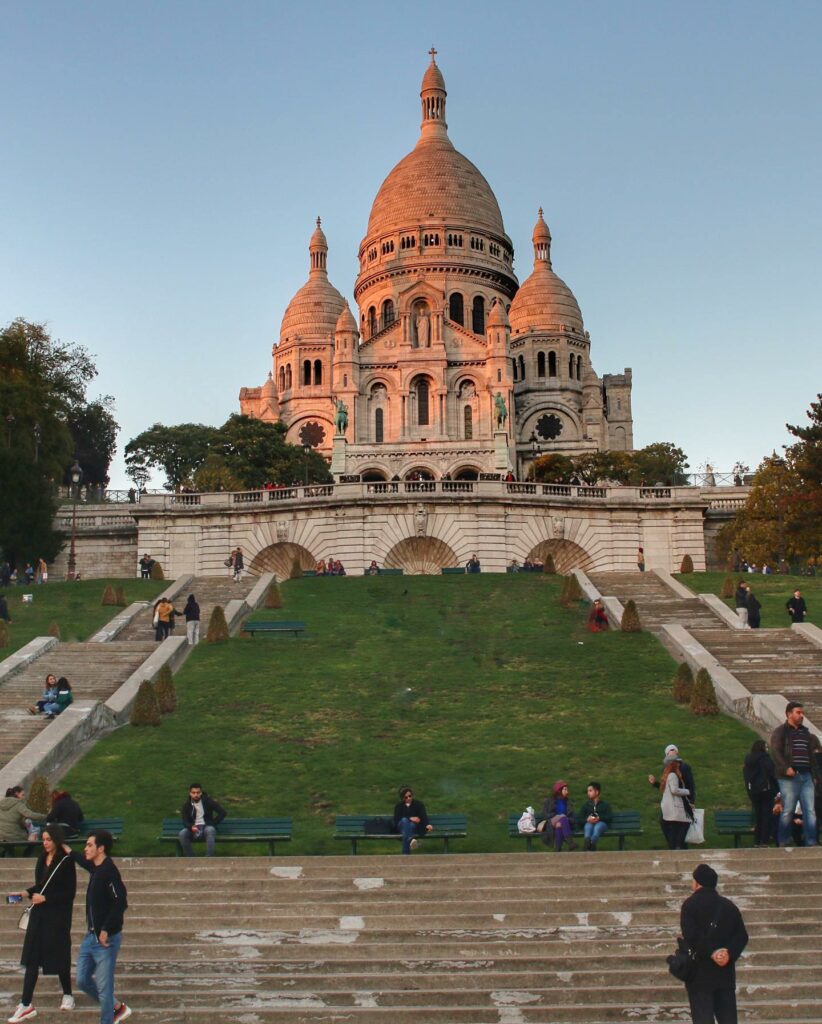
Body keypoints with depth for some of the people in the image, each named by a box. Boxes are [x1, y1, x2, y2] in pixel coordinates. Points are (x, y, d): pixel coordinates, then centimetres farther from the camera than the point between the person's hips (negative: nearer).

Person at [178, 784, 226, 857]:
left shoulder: (208, 801, -1)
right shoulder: (186, 805, 4)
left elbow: (222, 813, -2)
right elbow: (185, 822, -3)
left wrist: (213, 824, -8)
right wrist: (191, 827, -25)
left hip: (206, 827, -2)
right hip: (193, 828, 2)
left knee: (210, 830, -38)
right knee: (182, 834, -30)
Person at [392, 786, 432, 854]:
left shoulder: (419, 804, 13)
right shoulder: (399, 806, 17)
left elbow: (424, 815, -6)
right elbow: (396, 819, 0)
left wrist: (427, 824, -29)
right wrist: (410, 818, -15)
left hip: (416, 827, 0)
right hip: (402, 827, 0)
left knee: (411, 825, -38)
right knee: (404, 820, -36)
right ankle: (411, 839, -69)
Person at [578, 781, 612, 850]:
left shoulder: (605, 804, 19)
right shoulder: (586, 804, 24)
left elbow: (610, 817, 5)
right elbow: (580, 818, 12)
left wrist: (599, 818, -13)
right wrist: (587, 819, -11)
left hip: (601, 823, -1)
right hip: (589, 823, 1)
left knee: (597, 827, -39)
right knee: (588, 827, -37)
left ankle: (591, 843, -62)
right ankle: (588, 841, -64)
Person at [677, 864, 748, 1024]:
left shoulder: (690, 904, -6)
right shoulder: (729, 906, 10)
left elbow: (691, 936, -19)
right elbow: (742, 936, 4)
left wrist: (711, 952, -15)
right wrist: (729, 953, -7)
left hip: (700, 975, -5)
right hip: (726, 974, 5)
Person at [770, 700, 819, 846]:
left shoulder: (806, 732, 19)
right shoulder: (780, 732, -1)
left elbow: (812, 754, 25)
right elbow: (775, 752, -12)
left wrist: (815, 774, 18)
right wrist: (786, 768, -23)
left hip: (806, 776, 6)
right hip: (789, 777, -6)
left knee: (810, 810, 0)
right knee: (787, 810, -3)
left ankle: (811, 842, 1)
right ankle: (783, 842, 7)